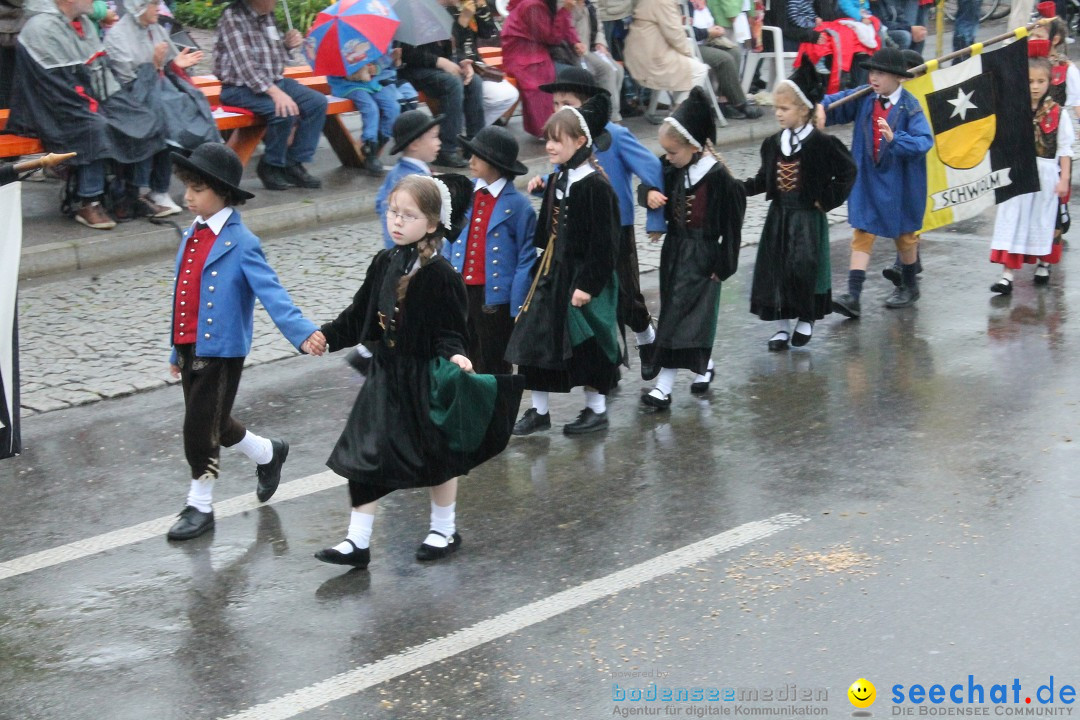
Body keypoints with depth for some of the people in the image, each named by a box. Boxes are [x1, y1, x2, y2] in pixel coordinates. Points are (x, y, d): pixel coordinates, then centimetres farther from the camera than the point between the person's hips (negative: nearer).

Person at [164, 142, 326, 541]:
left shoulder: (241, 244, -14)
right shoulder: (192, 236, 9)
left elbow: (271, 293, -24)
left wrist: (302, 332, -39)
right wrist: (177, 350, 21)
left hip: (221, 351, -8)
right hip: (189, 347, 8)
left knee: (200, 428, -2)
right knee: (214, 423, 19)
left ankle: (200, 506, 14)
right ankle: (268, 454, 43)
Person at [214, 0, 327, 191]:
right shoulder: (233, 17, -17)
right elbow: (244, 64, -27)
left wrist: (287, 44, -1)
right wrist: (275, 92, -36)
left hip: (274, 81, 9)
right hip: (240, 88, -9)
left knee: (317, 102, -7)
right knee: (284, 111, -30)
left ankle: (294, 164, -2)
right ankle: (270, 167, -8)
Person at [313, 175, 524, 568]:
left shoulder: (438, 274, -17)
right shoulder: (385, 263, 2)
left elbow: (450, 331, -15)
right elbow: (359, 315, 13)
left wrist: (453, 355, -34)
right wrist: (325, 335, 12)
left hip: (426, 377, -6)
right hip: (387, 374, 6)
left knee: (438, 455, 11)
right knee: (363, 455, 3)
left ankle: (444, 530, 31)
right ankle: (357, 542, 10)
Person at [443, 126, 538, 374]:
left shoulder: (518, 205, -10)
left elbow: (526, 260, -8)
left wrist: (518, 308, -10)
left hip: (495, 297, -5)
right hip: (460, 292, 5)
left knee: (494, 367, 7)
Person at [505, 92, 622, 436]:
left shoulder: (596, 187, -18)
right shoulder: (557, 179, 8)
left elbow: (604, 244, -18)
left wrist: (588, 285, -19)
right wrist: (541, 270, 14)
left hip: (582, 278, -8)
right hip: (552, 273, 8)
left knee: (587, 343, 3)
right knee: (534, 338, 7)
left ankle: (597, 409, 20)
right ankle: (539, 410, 17)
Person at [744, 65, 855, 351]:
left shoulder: (821, 143, -12)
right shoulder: (773, 143, 5)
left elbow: (847, 171, -8)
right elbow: (764, 180, 10)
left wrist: (829, 200, -9)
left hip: (808, 217, -5)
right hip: (779, 215, 5)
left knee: (804, 267, -6)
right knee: (775, 268, 4)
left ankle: (806, 319, 17)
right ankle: (782, 324, 17)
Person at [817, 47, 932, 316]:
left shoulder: (909, 106, -16)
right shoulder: (864, 99, -3)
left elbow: (924, 141, -24)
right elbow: (834, 102, 5)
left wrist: (894, 138, -37)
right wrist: (821, 108, -17)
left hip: (900, 180, -3)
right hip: (867, 179, 3)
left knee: (904, 233, 16)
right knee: (862, 233, -3)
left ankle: (909, 286, 38)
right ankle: (853, 296, -8)